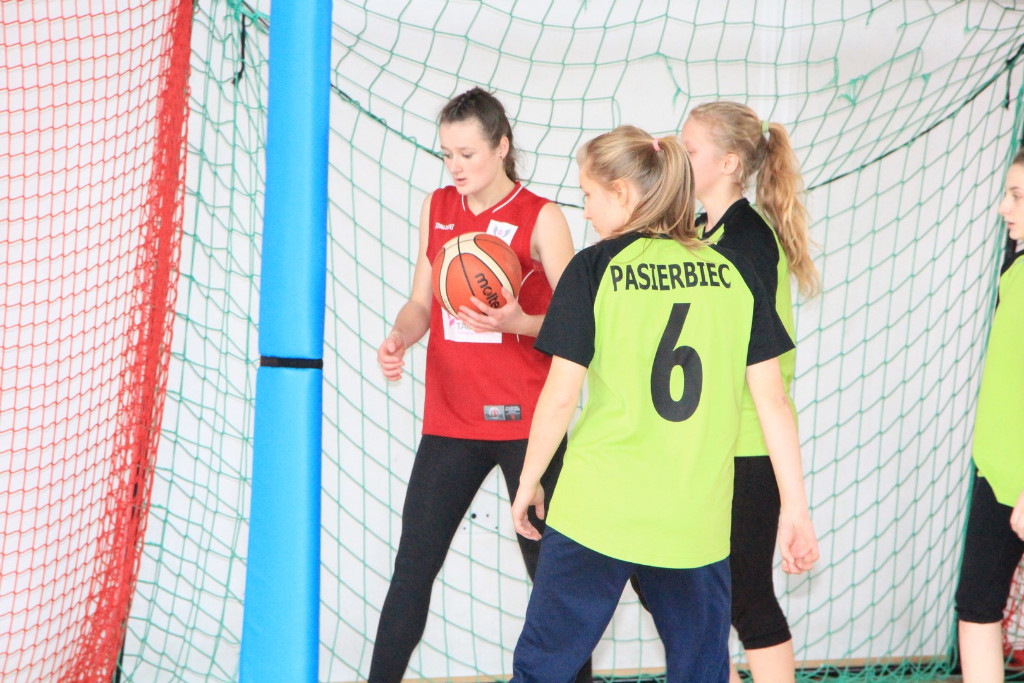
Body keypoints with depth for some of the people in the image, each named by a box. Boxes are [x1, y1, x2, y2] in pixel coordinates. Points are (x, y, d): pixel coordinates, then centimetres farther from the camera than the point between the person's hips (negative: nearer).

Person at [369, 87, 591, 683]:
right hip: (450, 421, 4)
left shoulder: (540, 219, -4)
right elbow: (422, 302, 14)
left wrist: (517, 322, -24)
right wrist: (399, 338, -6)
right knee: (413, 567, 2)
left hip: (525, 424, -4)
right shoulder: (438, 208, 10)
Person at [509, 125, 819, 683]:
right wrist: (795, 506, 8)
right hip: (696, 520, 3)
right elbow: (772, 398, 3)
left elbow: (561, 394, -6)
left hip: (598, 508, -3)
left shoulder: (595, 268, -5)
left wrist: (529, 482, 8)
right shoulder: (734, 273, 5)